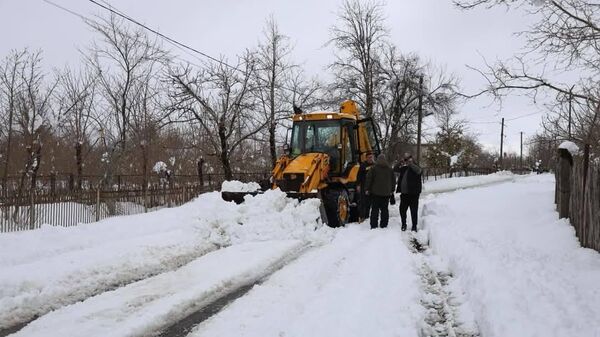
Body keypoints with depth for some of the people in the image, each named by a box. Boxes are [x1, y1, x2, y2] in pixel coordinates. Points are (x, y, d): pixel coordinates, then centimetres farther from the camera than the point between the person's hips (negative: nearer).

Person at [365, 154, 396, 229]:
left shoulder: (373, 169, -7)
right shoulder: (390, 170, 8)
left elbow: (368, 179, -7)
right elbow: (393, 181, 15)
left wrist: (367, 189, 1)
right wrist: (391, 191, 22)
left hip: (375, 192, -3)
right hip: (386, 193, 3)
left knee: (375, 209, -1)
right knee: (384, 209, 9)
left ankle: (374, 226, -3)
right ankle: (384, 225, 9)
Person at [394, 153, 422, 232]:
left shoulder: (415, 167, -2)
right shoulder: (403, 168, 13)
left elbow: (419, 171, -23)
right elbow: (395, 169, 6)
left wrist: (411, 163, -27)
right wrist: (401, 164, -10)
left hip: (413, 193, -5)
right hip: (404, 193, 5)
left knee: (414, 210, -1)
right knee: (402, 209, 10)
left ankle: (414, 226, 10)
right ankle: (403, 224, 25)